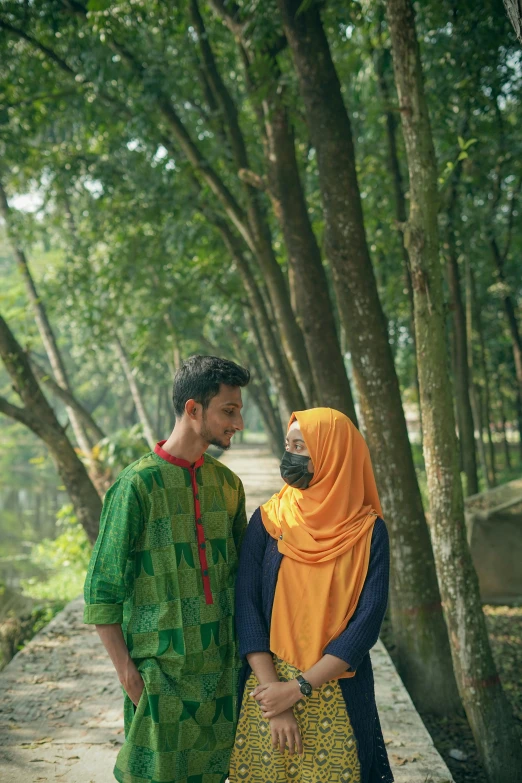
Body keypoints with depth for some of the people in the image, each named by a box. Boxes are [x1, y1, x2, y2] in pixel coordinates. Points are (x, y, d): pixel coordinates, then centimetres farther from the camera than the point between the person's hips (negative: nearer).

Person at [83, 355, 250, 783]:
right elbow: (102, 591, -11)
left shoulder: (228, 483, 5)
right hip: (162, 669, -5)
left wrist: (243, 646, 11)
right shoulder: (138, 484, -13)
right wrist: (128, 672, -13)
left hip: (222, 667, 6)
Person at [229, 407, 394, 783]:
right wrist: (275, 703, -14)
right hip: (269, 686, 1)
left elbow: (367, 622, -10)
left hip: (339, 692, 0)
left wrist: (299, 688, -15)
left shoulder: (369, 531, -6)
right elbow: (247, 608, -8)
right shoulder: (268, 521, -4)